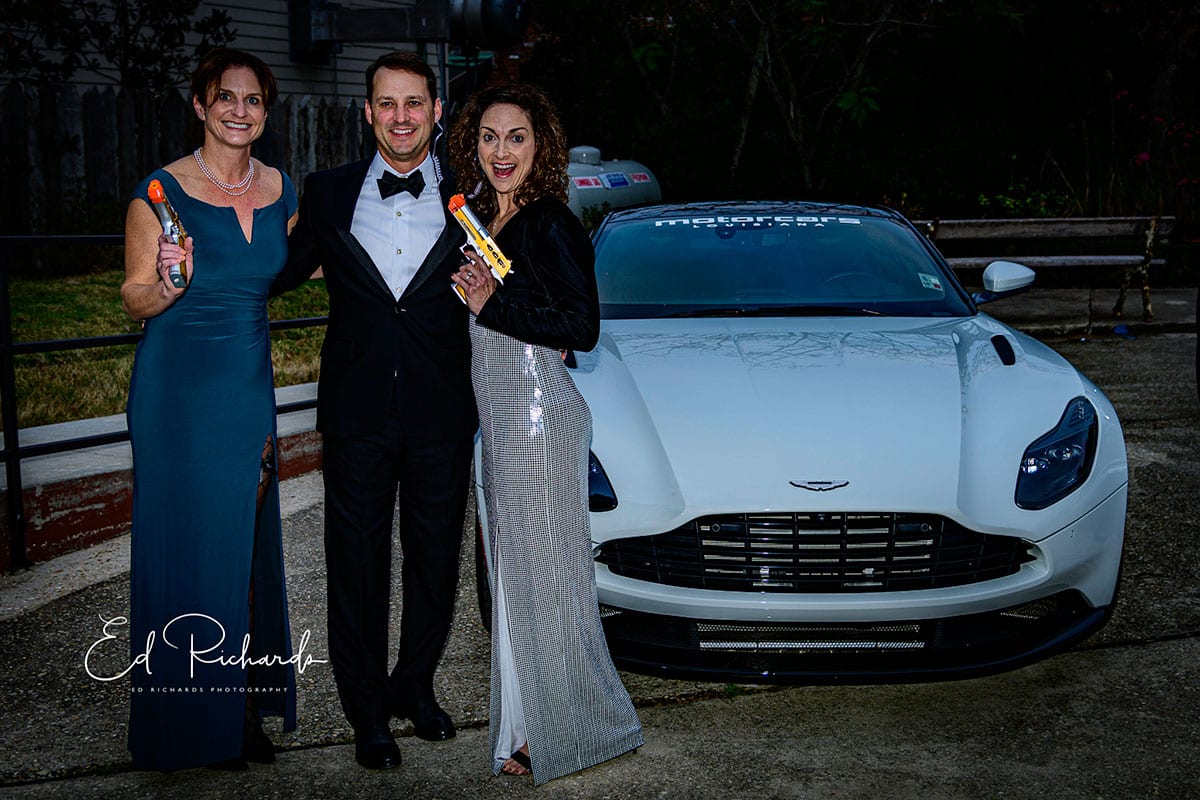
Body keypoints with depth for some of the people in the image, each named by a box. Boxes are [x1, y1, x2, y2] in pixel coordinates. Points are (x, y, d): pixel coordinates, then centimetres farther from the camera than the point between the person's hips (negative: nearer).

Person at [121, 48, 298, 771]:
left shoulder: (280, 190, 6)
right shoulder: (161, 191, -9)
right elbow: (134, 302, -6)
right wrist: (167, 287, -26)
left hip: (251, 385, 4)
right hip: (178, 388, -4)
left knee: (246, 542, 9)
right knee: (184, 542, 1)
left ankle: (245, 711, 23)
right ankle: (189, 724, 16)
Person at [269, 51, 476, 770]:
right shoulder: (329, 194, 3)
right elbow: (282, 274, 11)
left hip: (441, 415, 1)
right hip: (357, 415, 0)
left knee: (435, 562, 13)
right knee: (358, 568, 7)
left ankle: (414, 684, 35)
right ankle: (369, 711, 23)